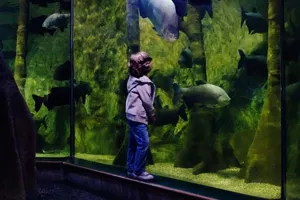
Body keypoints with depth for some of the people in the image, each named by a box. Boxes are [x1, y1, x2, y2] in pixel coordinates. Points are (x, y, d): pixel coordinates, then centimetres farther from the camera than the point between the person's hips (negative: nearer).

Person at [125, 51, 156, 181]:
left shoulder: (133, 79, 12)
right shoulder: (143, 82, -16)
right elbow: (147, 102, -15)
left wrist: (149, 114, 12)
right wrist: (152, 116, -1)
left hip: (132, 115, 10)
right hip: (138, 116, -10)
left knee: (133, 143, 13)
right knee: (143, 143, -8)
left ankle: (131, 169, 19)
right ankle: (138, 172, -5)